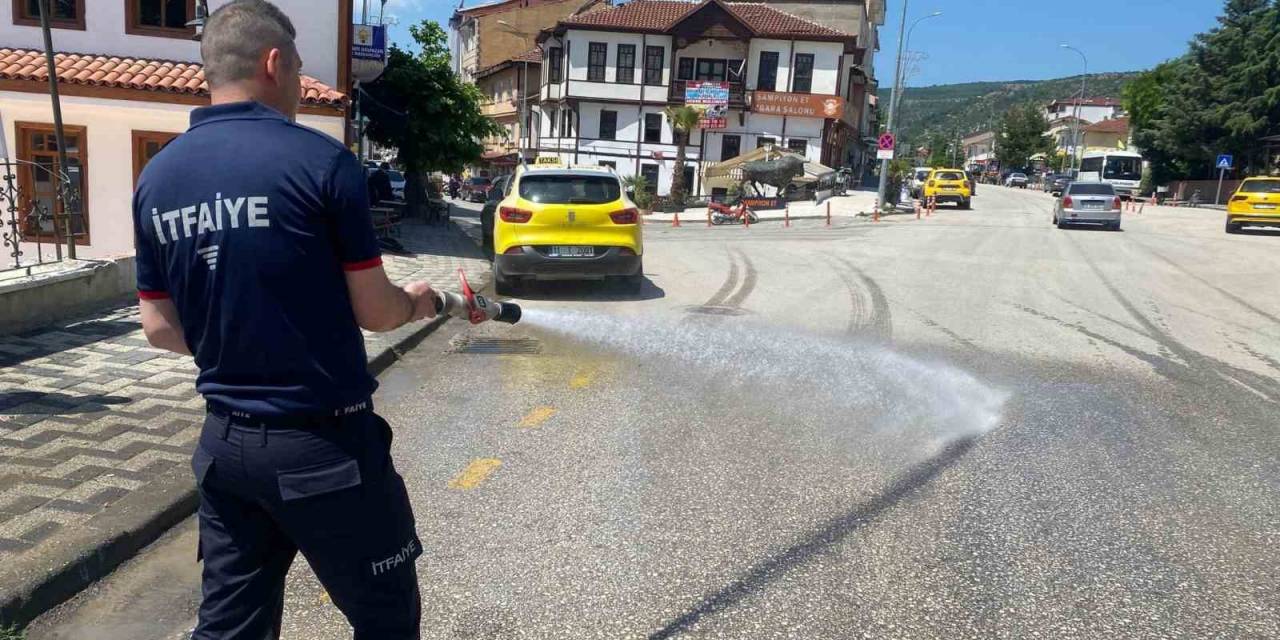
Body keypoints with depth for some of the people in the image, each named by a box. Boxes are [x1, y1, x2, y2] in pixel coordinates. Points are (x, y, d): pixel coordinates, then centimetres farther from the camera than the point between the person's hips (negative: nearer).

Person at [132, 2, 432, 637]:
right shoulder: (320, 160, -14)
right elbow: (375, 312, -10)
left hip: (224, 442, 6)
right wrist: (414, 301, 12)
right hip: (324, 441, -6)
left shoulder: (156, 178, 4)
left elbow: (160, 328, 9)